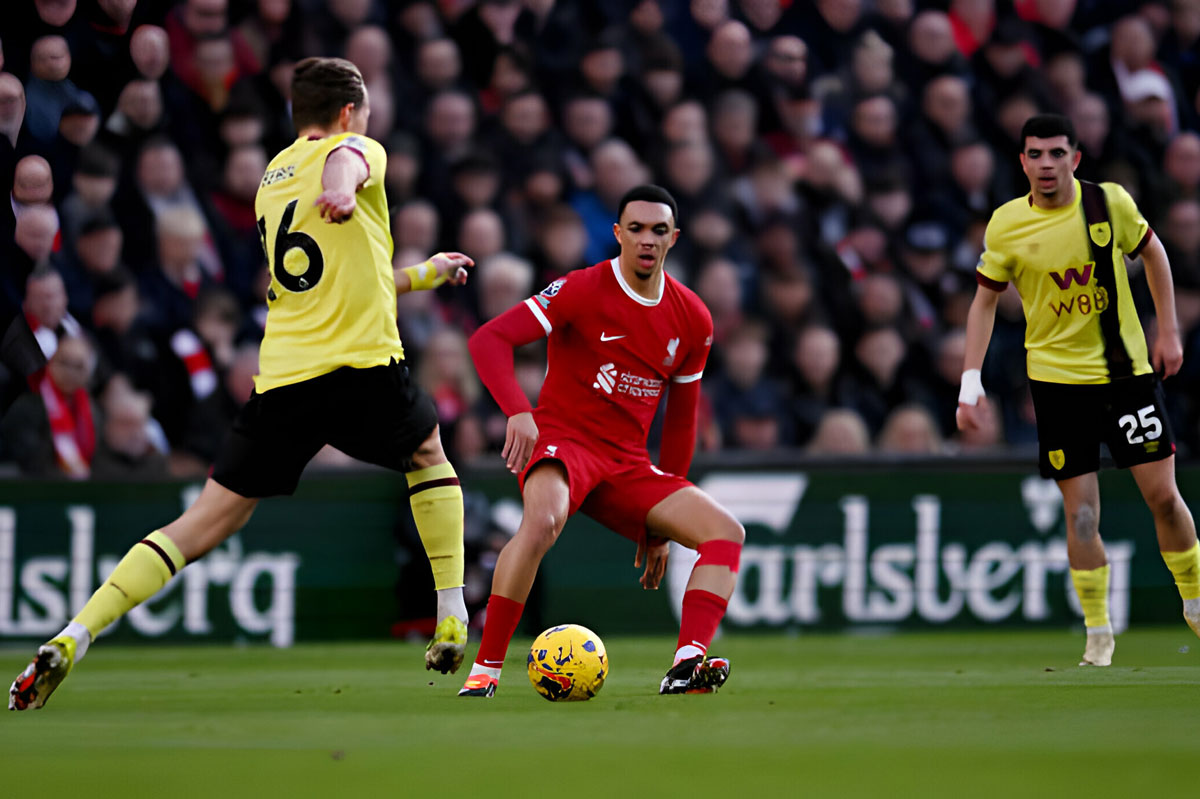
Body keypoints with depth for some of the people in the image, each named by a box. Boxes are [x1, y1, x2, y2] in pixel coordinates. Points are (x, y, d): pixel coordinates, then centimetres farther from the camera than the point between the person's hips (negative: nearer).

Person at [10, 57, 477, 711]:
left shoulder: (270, 182, 26)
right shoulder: (355, 148, 6)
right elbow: (345, 159, -22)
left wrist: (420, 275, 46)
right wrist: (344, 189, -45)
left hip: (281, 378, 4)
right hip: (363, 364, -4)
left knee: (199, 528, 1)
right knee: (428, 455, 28)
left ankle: (70, 639, -15)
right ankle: (452, 624, 21)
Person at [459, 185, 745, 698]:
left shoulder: (692, 319, 8)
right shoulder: (583, 290, -9)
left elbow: (680, 419, 18)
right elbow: (489, 339, -15)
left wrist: (659, 523, 17)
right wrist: (518, 412, -32)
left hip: (627, 463, 6)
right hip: (560, 441, -6)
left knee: (726, 532, -12)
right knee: (542, 519, -38)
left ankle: (686, 667, -30)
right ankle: (484, 670, -28)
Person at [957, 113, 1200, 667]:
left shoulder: (1111, 203, -6)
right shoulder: (1006, 225, -6)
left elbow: (1152, 252, 11)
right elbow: (985, 300, 5)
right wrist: (971, 383, -2)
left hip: (1127, 371, 0)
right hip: (1056, 378, 0)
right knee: (1080, 511, -4)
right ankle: (1098, 634, 6)